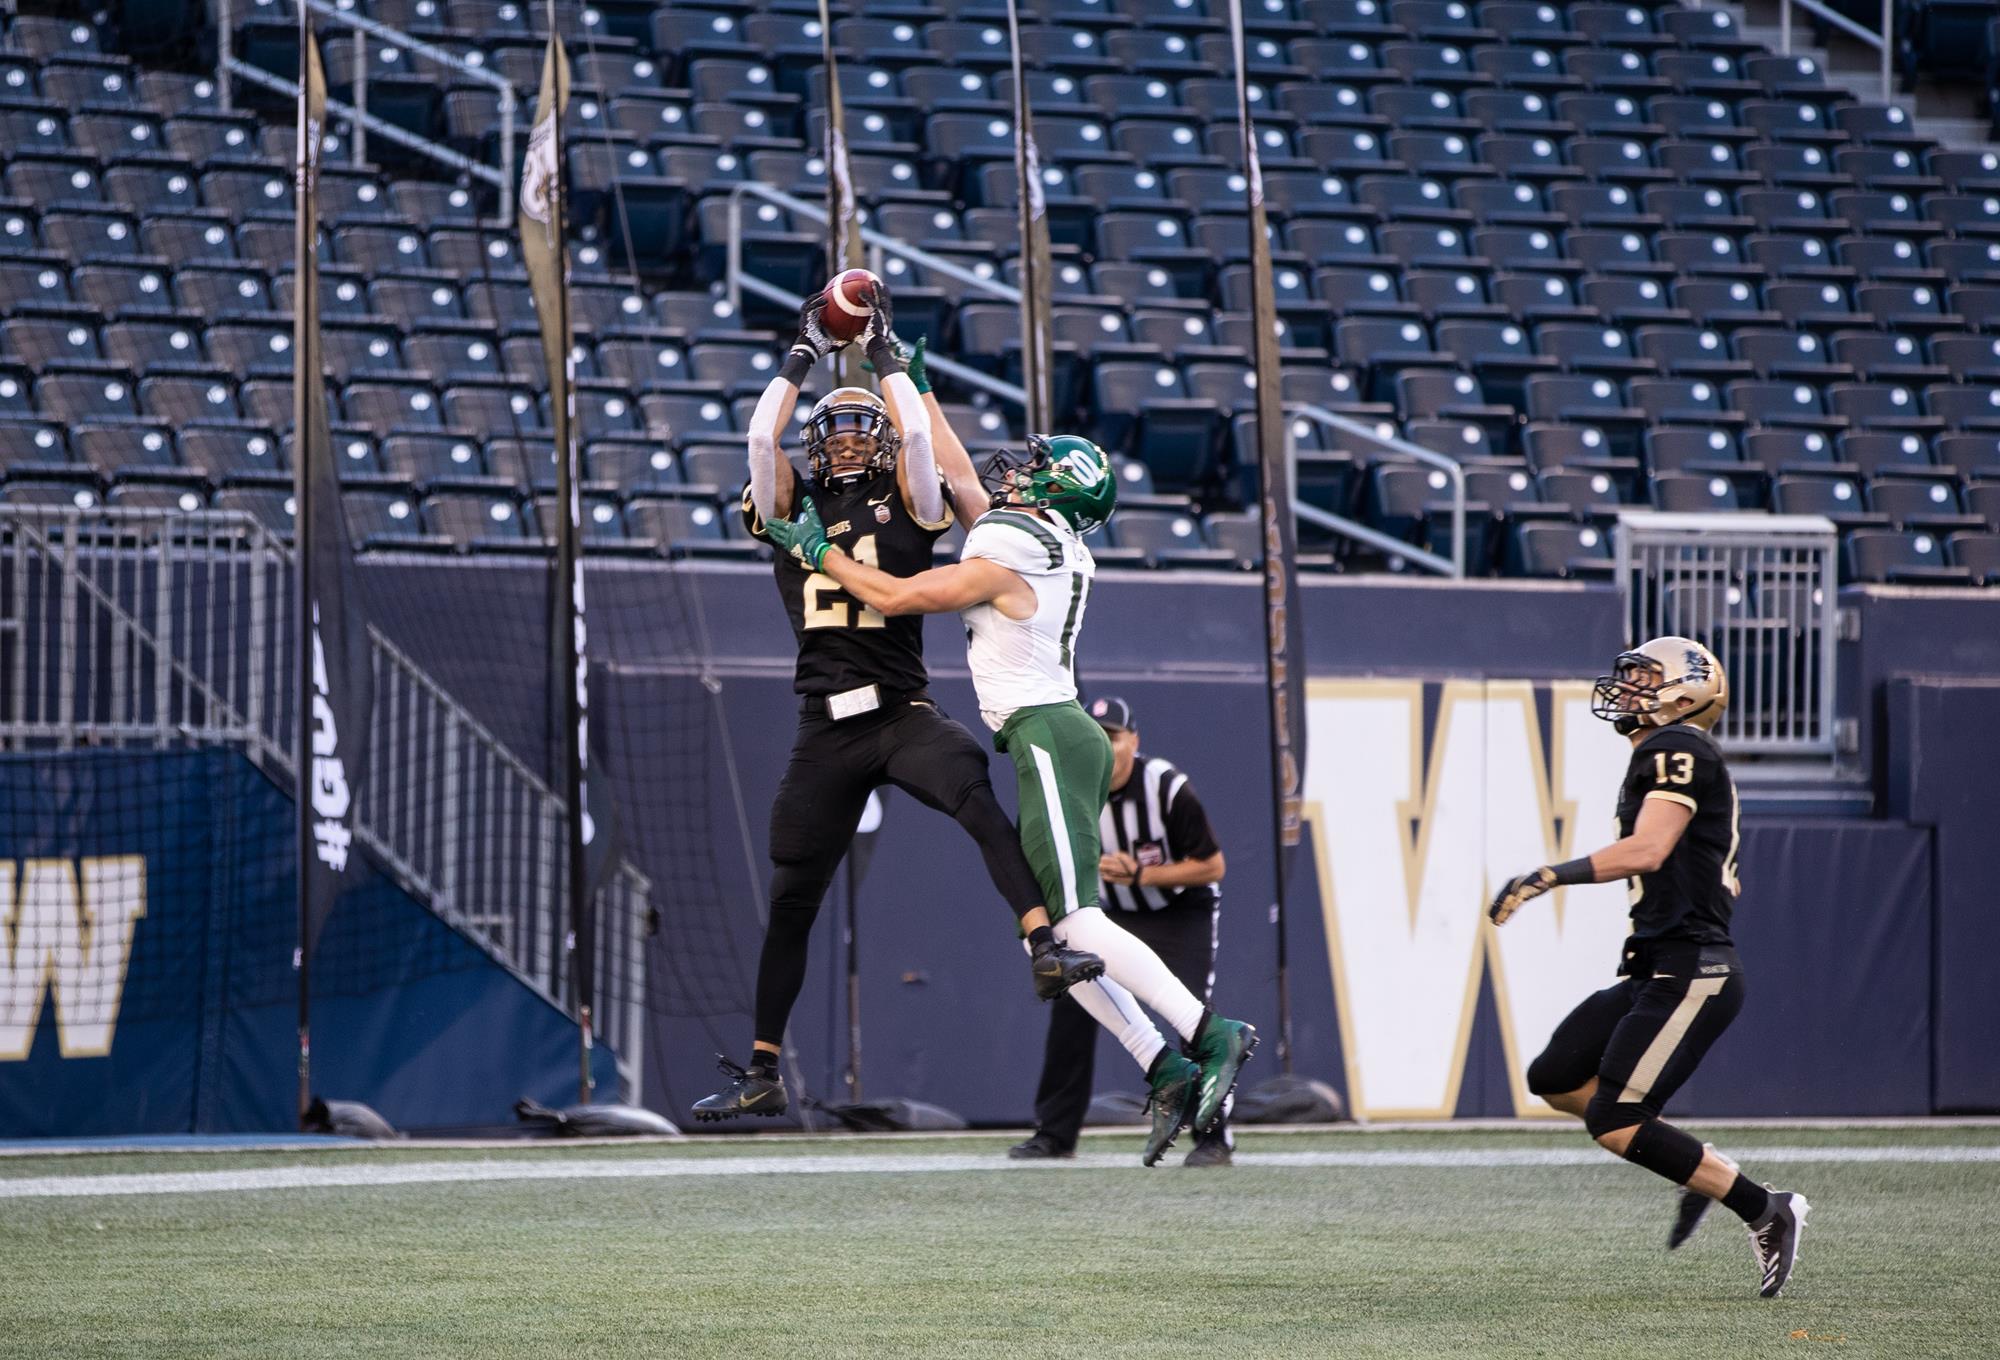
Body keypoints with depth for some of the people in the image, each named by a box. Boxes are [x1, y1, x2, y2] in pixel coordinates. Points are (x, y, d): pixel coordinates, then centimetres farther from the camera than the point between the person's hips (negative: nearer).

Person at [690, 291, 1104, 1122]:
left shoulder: (908, 506, 7)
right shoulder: (791, 510, 11)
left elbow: (917, 434, -9)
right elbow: (760, 437, -4)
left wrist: (883, 353, 1)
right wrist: (804, 355, 2)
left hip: (903, 712, -2)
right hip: (826, 730, 2)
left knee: (978, 801, -33)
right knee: (791, 900, 7)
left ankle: (1046, 951, -42)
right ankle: (761, 1074, 16)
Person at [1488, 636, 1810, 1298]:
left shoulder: (1677, 748, -10)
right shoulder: (1668, 757, 19)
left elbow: (1647, 850, -23)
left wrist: (1545, 877, -22)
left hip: (1690, 973, -10)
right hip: (1657, 971, 10)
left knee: (1614, 1123, -12)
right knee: (1554, 1080, 11)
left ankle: (1768, 1212, -5)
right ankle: (1703, 1170, 13)